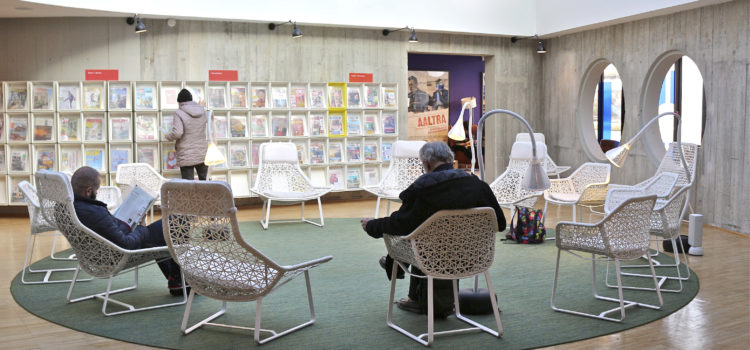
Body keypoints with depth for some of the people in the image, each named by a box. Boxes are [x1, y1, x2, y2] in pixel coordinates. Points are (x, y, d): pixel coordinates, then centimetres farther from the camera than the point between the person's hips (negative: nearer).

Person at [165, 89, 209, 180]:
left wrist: (167, 134, 0)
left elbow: (177, 133, -20)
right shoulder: (203, 112, 5)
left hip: (186, 156, -5)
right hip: (203, 155, 5)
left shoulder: (179, 113, -12)